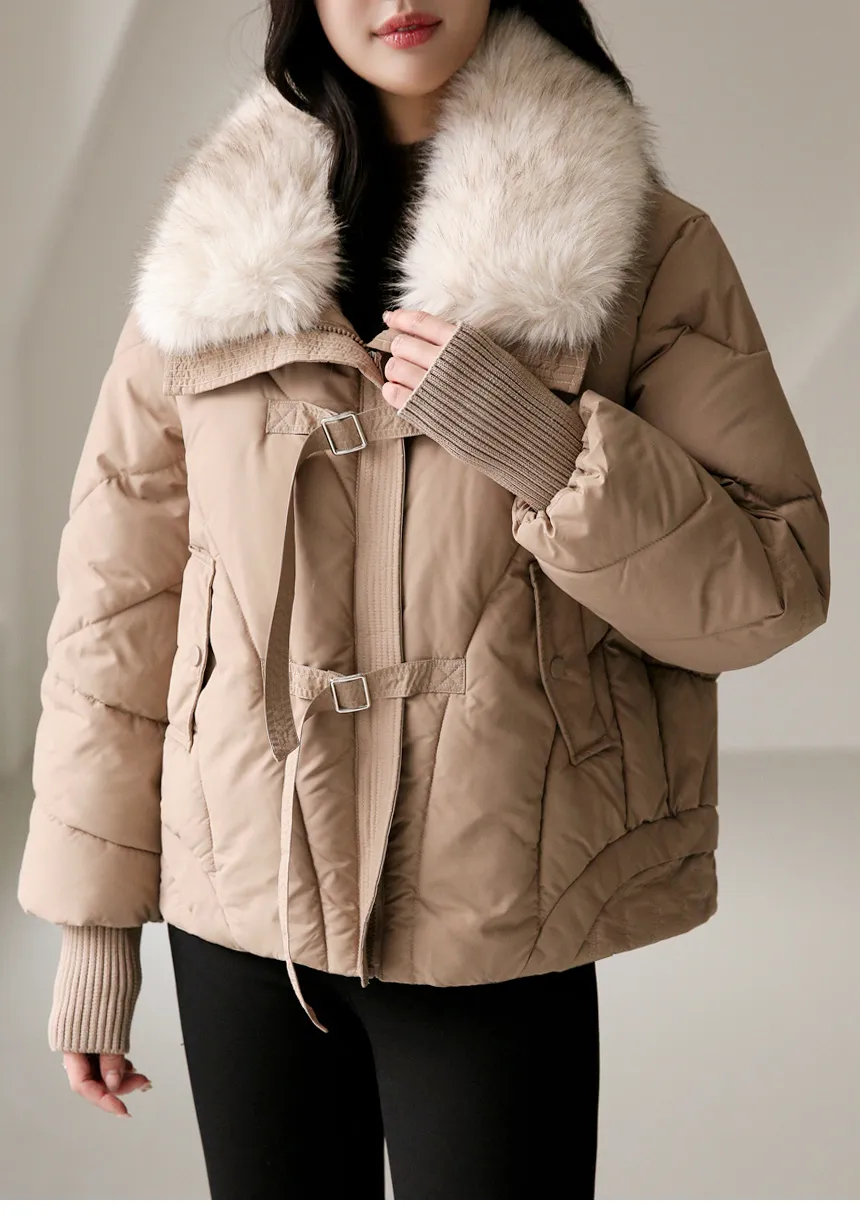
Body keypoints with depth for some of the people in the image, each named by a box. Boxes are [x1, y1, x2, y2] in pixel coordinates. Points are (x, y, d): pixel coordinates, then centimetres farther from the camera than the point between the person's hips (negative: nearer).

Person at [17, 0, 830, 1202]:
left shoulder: (643, 249, -3)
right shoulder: (215, 252, 3)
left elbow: (774, 591, -4)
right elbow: (120, 594, 6)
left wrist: (551, 451, -20)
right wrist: (95, 921, 6)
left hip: (498, 934, -2)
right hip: (242, 917, 2)